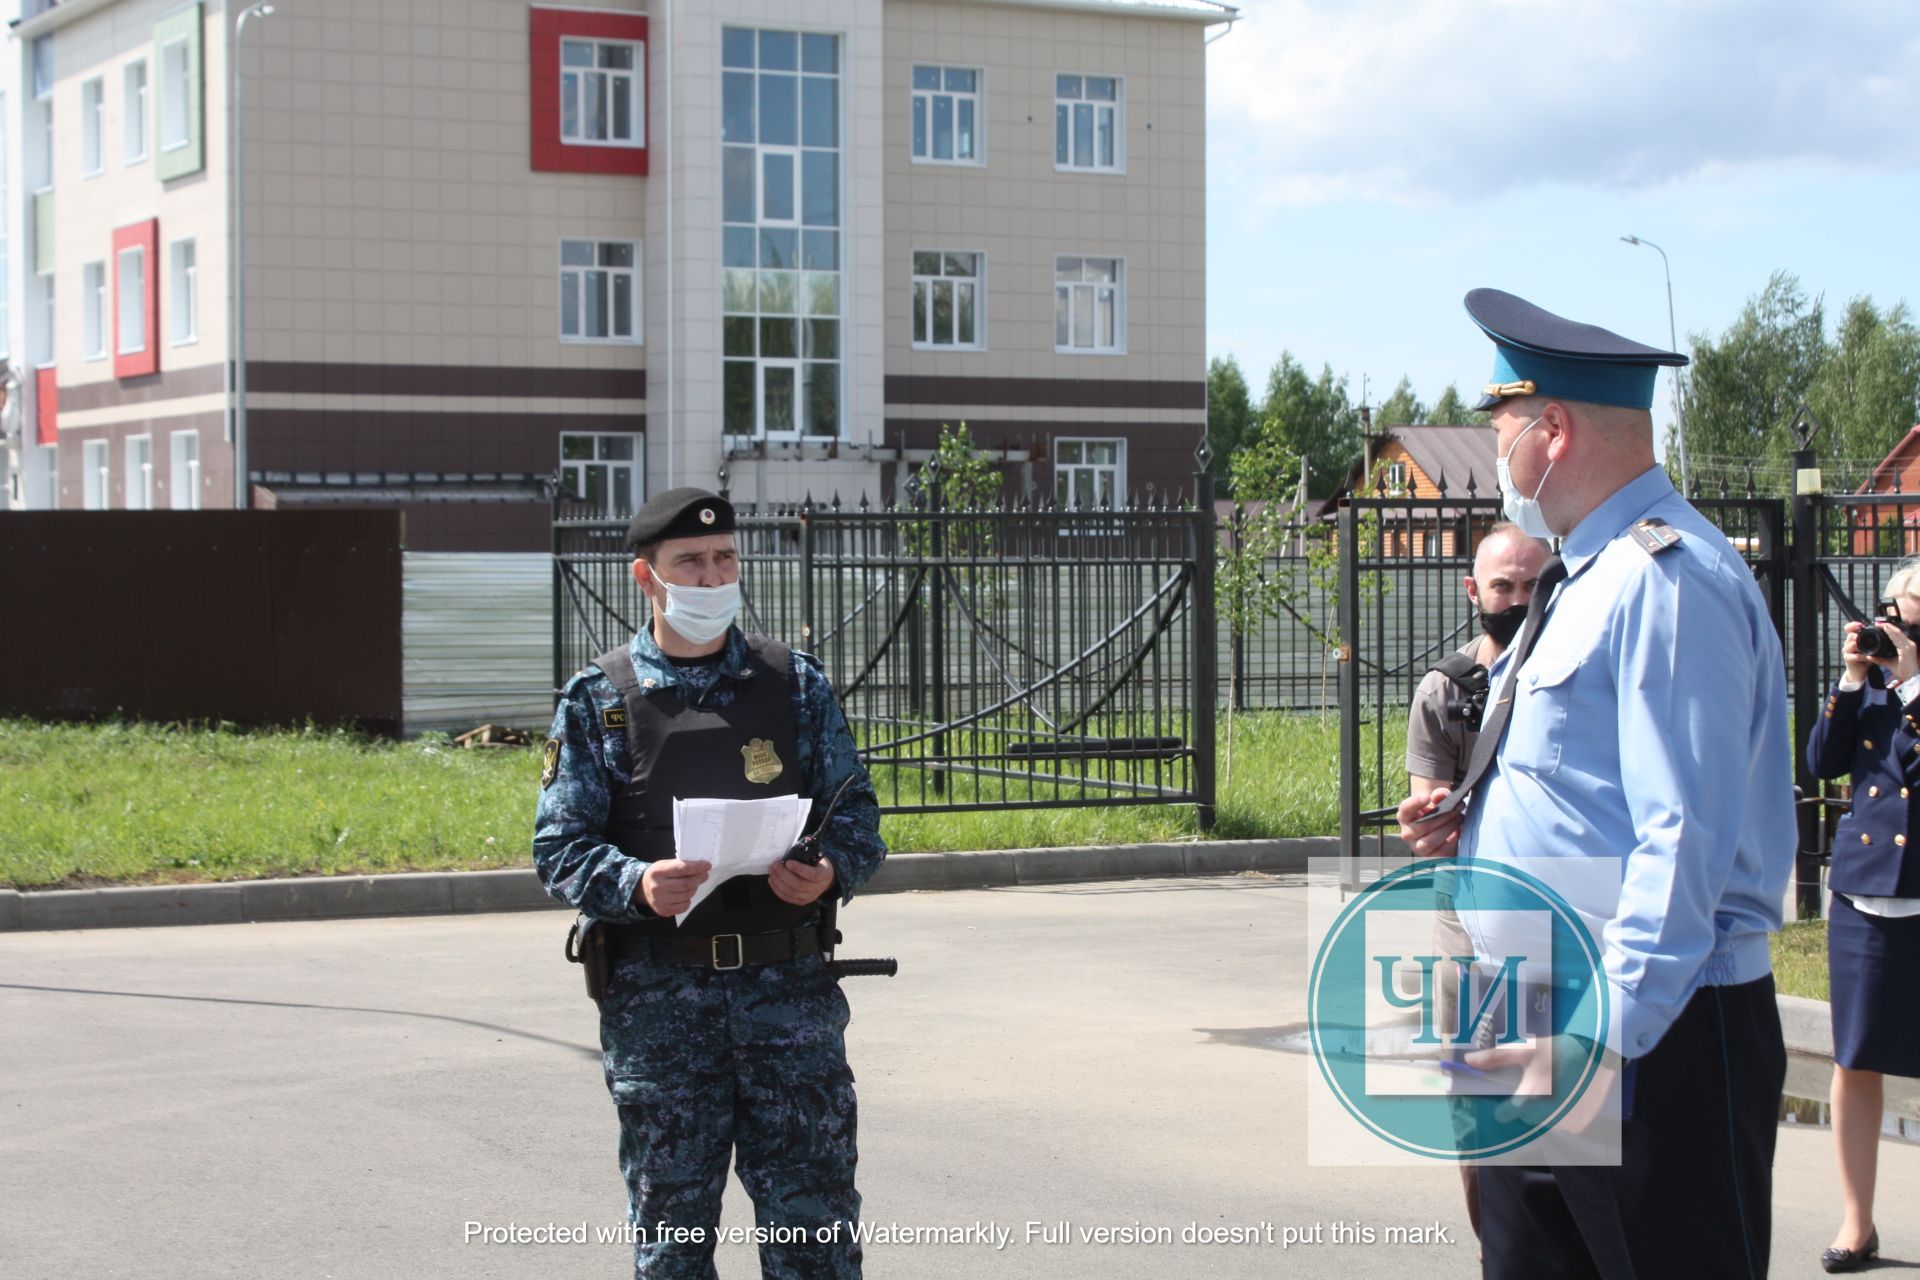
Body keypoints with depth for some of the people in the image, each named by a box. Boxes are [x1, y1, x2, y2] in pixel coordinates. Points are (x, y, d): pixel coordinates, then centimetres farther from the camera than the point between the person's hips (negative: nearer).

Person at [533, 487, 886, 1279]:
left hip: (788, 984, 1)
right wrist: (637, 885, -21)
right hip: (658, 994, -1)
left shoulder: (795, 684, 8)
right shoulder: (597, 700, 3)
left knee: (814, 1213, 0)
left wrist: (831, 872, -14)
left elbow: (855, 810, 9)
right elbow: (560, 848, -1)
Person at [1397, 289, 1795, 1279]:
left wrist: (1605, 1037, -27)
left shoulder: (1668, 583, -17)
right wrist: (1470, 822, 10)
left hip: (1650, 1045, -10)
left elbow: (1685, 840, -24)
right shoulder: (1587, 577, 17)